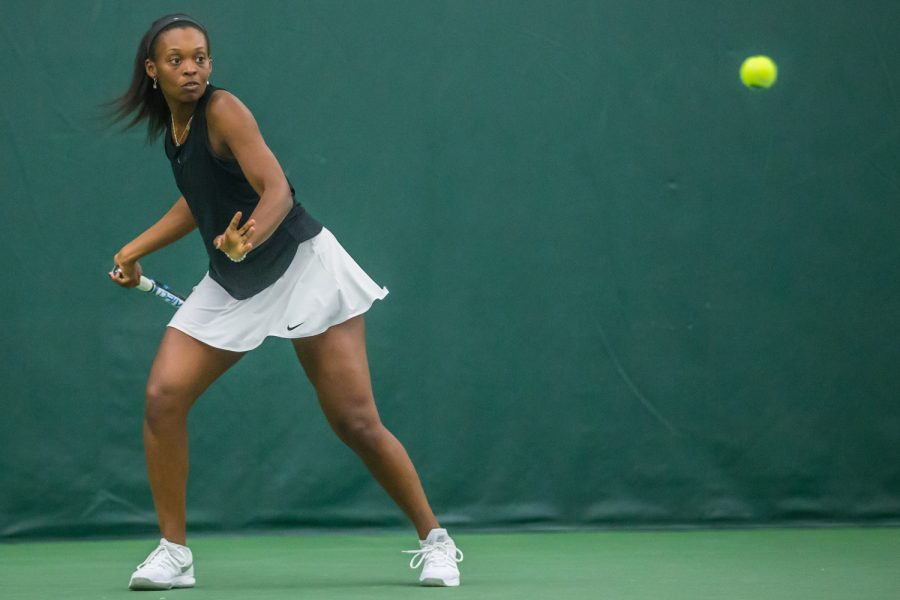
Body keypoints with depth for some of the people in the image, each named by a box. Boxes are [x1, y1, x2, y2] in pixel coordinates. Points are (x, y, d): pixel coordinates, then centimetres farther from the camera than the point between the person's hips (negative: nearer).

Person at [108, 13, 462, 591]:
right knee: (164, 396, -11)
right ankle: (174, 552, -1)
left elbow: (278, 191, -29)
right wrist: (136, 249, 19)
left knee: (356, 422, -9)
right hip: (230, 286, 7)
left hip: (303, 269, -7)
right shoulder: (171, 125, 4)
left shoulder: (223, 111, -18)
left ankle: (434, 541, 8)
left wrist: (247, 236, -48)